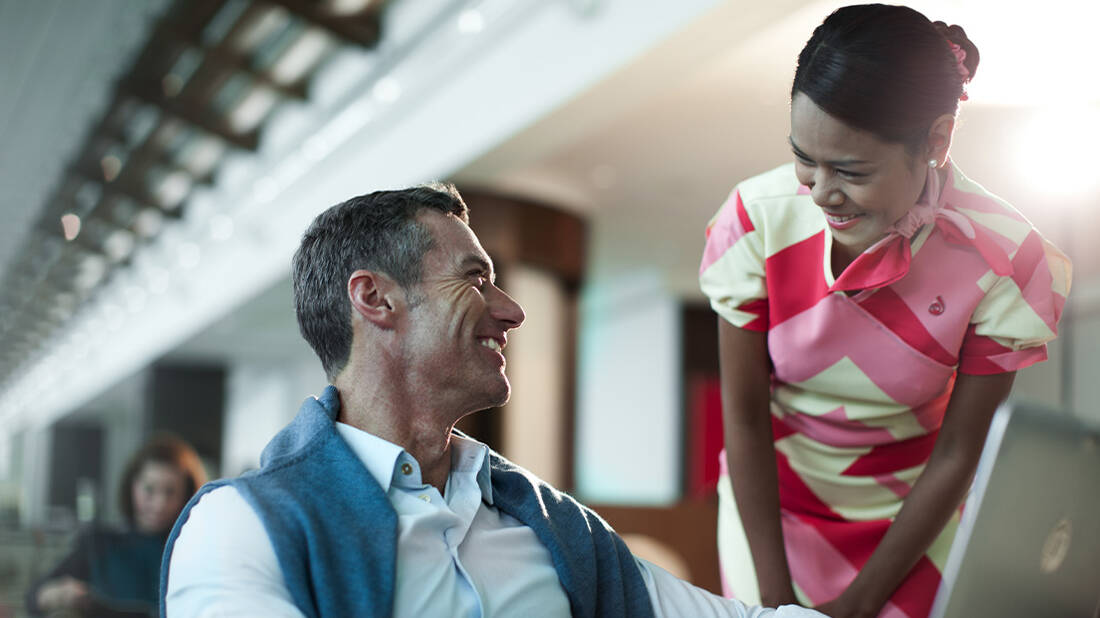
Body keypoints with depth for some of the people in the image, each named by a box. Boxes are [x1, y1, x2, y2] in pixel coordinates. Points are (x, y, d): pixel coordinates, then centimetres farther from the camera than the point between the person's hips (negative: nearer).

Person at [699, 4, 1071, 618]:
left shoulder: (1001, 259, -24)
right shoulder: (758, 218, -22)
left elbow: (957, 455, -15)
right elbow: (744, 414, -14)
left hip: (910, 512, 0)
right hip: (772, 493, 1)